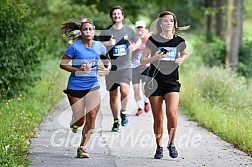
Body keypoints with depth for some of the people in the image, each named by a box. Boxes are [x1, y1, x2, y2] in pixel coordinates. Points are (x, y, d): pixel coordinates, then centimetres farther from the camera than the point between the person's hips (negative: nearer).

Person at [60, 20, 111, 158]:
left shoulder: (99, 47, 2)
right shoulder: (75, 47, -10)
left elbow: (107, 61, 18)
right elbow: (62, 64, -6)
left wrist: (107, 69, -4)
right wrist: (78, 70, -20)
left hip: (93, 86, 3)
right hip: (75, 86, -3)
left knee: (92, 117, -9)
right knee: (80, 121, -1)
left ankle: (82, 148, 4)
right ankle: (74, 122, 39)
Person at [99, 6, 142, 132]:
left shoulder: (129, 30, 6)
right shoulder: (106, 31, -1)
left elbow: (139, 41, 22)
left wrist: (135, 47, 0)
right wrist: (108, 43, -21)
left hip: (125, 66, 0)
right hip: (111, 67, 0)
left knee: (124, 90, -21)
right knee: (113, 96, 5)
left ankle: (123, 113, 4)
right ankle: (116, 121, 20)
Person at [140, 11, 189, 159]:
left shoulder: (179, 41, 1)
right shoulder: (153, 40, -4)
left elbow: (185, 54, 22)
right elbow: (142, 60, 1)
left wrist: (181, 60, -1)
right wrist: (155, 58, -17)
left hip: (172, 83, 1)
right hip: (155, 82, 0)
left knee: (172, 114, -16)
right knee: (158, 119, 3)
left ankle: (172, 144, 5)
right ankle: (159, 147, 20)